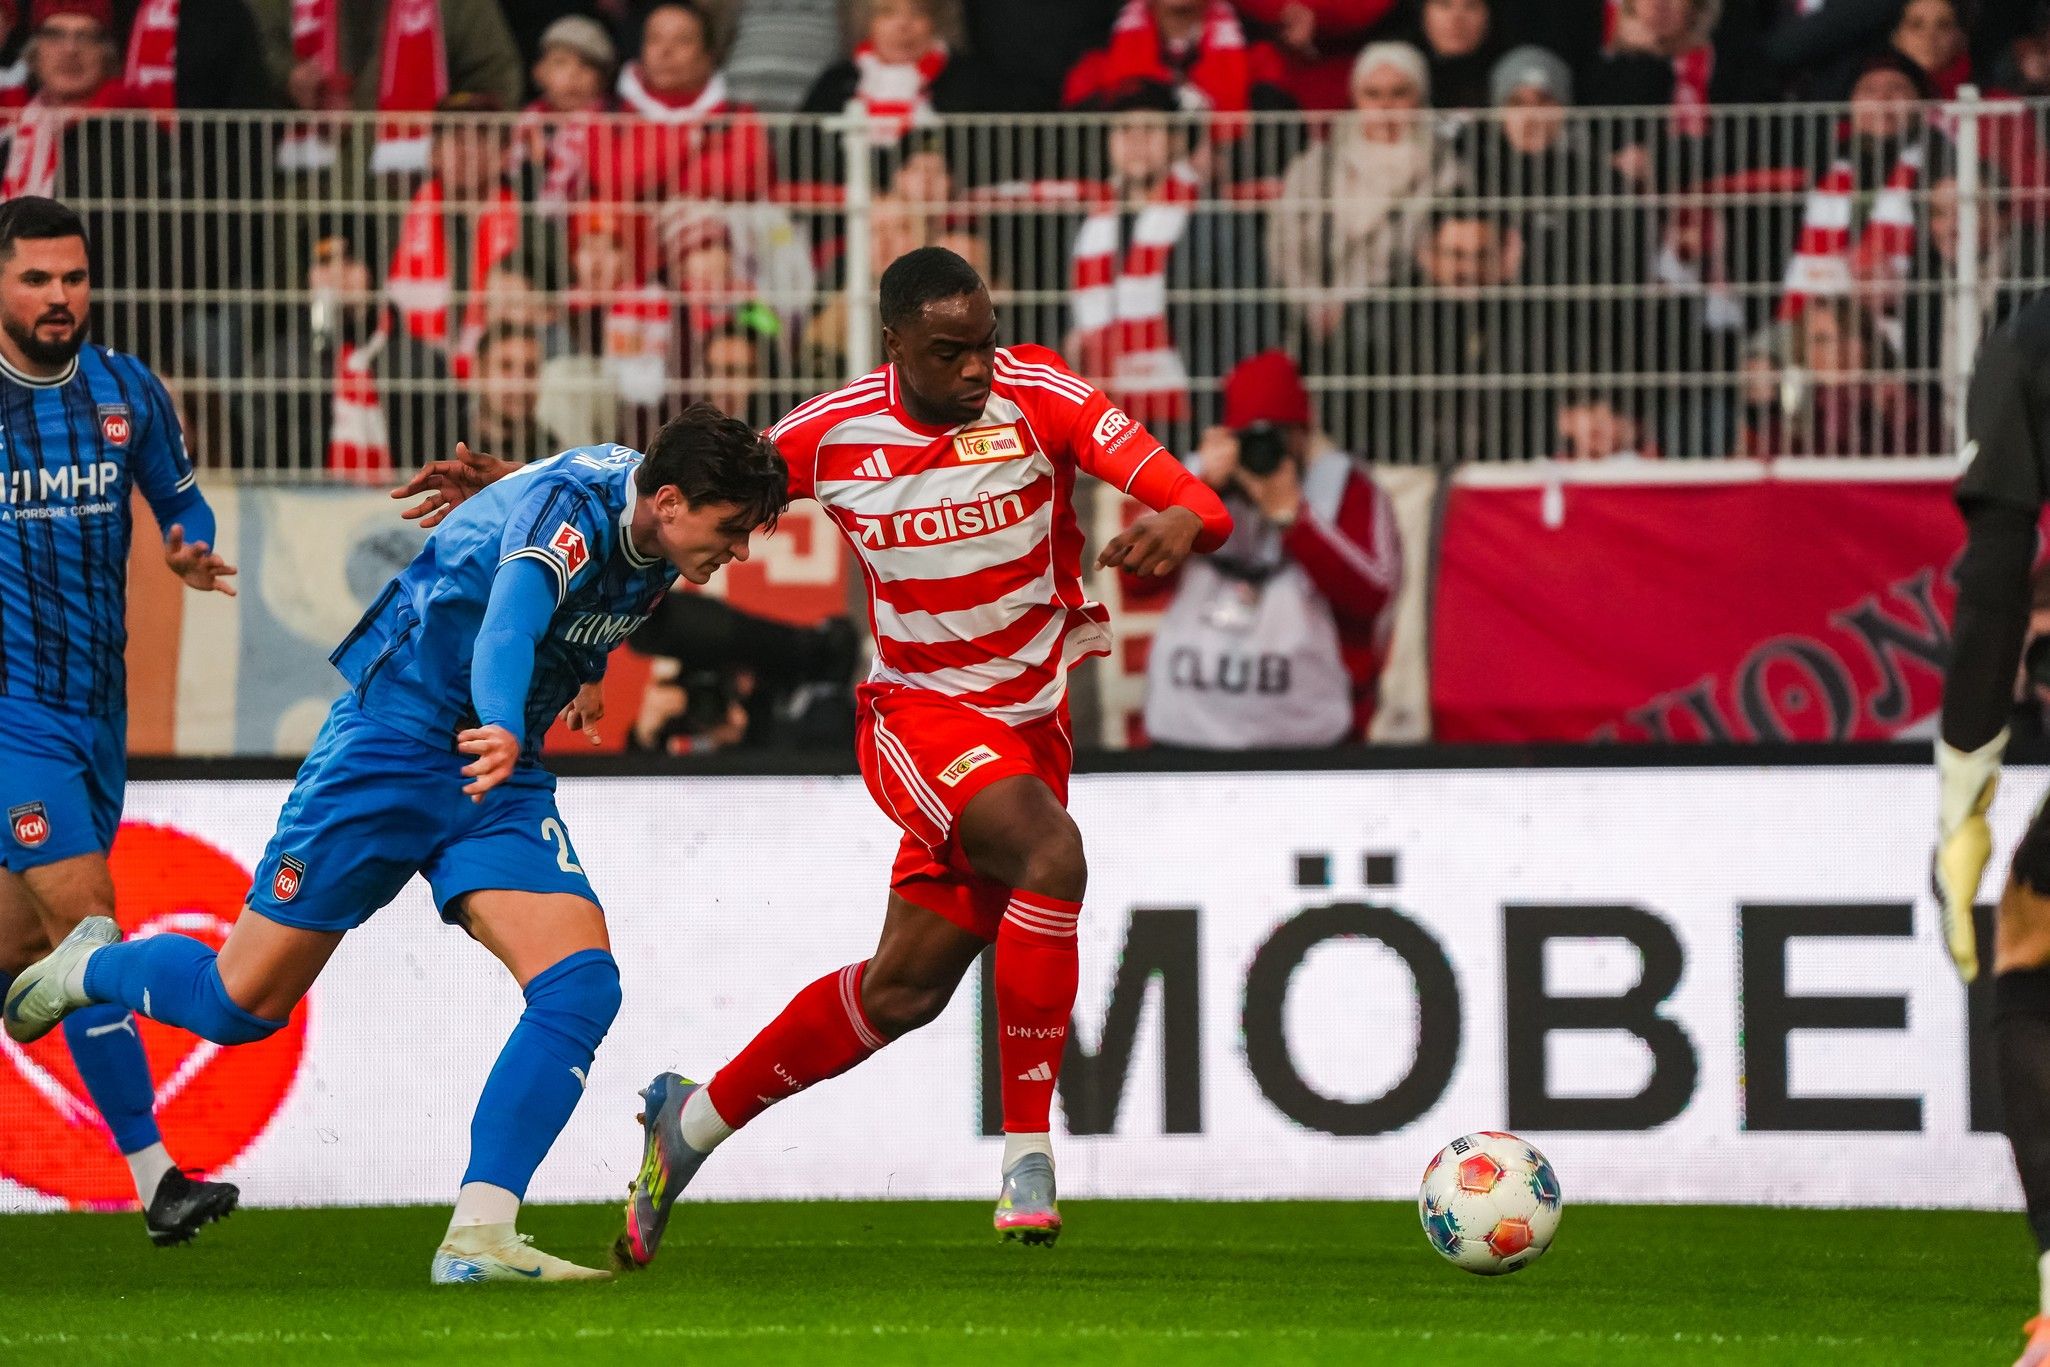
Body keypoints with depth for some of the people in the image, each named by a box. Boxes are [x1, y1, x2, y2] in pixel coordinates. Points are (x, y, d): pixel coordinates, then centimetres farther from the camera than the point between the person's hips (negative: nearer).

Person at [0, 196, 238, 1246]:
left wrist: (193, 550, -4)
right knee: (86, 921, -14)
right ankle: (154, 1179, -16)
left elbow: (179, 498, 17)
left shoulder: (127, 392, 5)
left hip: (96, 702, 5)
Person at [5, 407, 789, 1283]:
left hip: (497, 778, 7)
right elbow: (511, 616, -46)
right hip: (394, 740, -7)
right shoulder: (573, 505, -25)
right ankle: (90, 968, 35)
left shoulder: (655, 533, 1)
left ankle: (477, 1238, -21)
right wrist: (502, 727, -65)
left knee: (582, 985, -18)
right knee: (241, 1002, 1)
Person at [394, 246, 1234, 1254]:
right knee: (1049, 850, -32)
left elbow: (1185, 494, -19)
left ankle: (697, 1119, 25)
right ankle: (1027, 1150, -25)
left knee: (907, 986, 3)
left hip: (1031, 719, 2)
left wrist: (1182, 520, -44)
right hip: (919, 711, -2)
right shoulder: (836, 431, -8)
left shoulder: (1036, 396, -11)